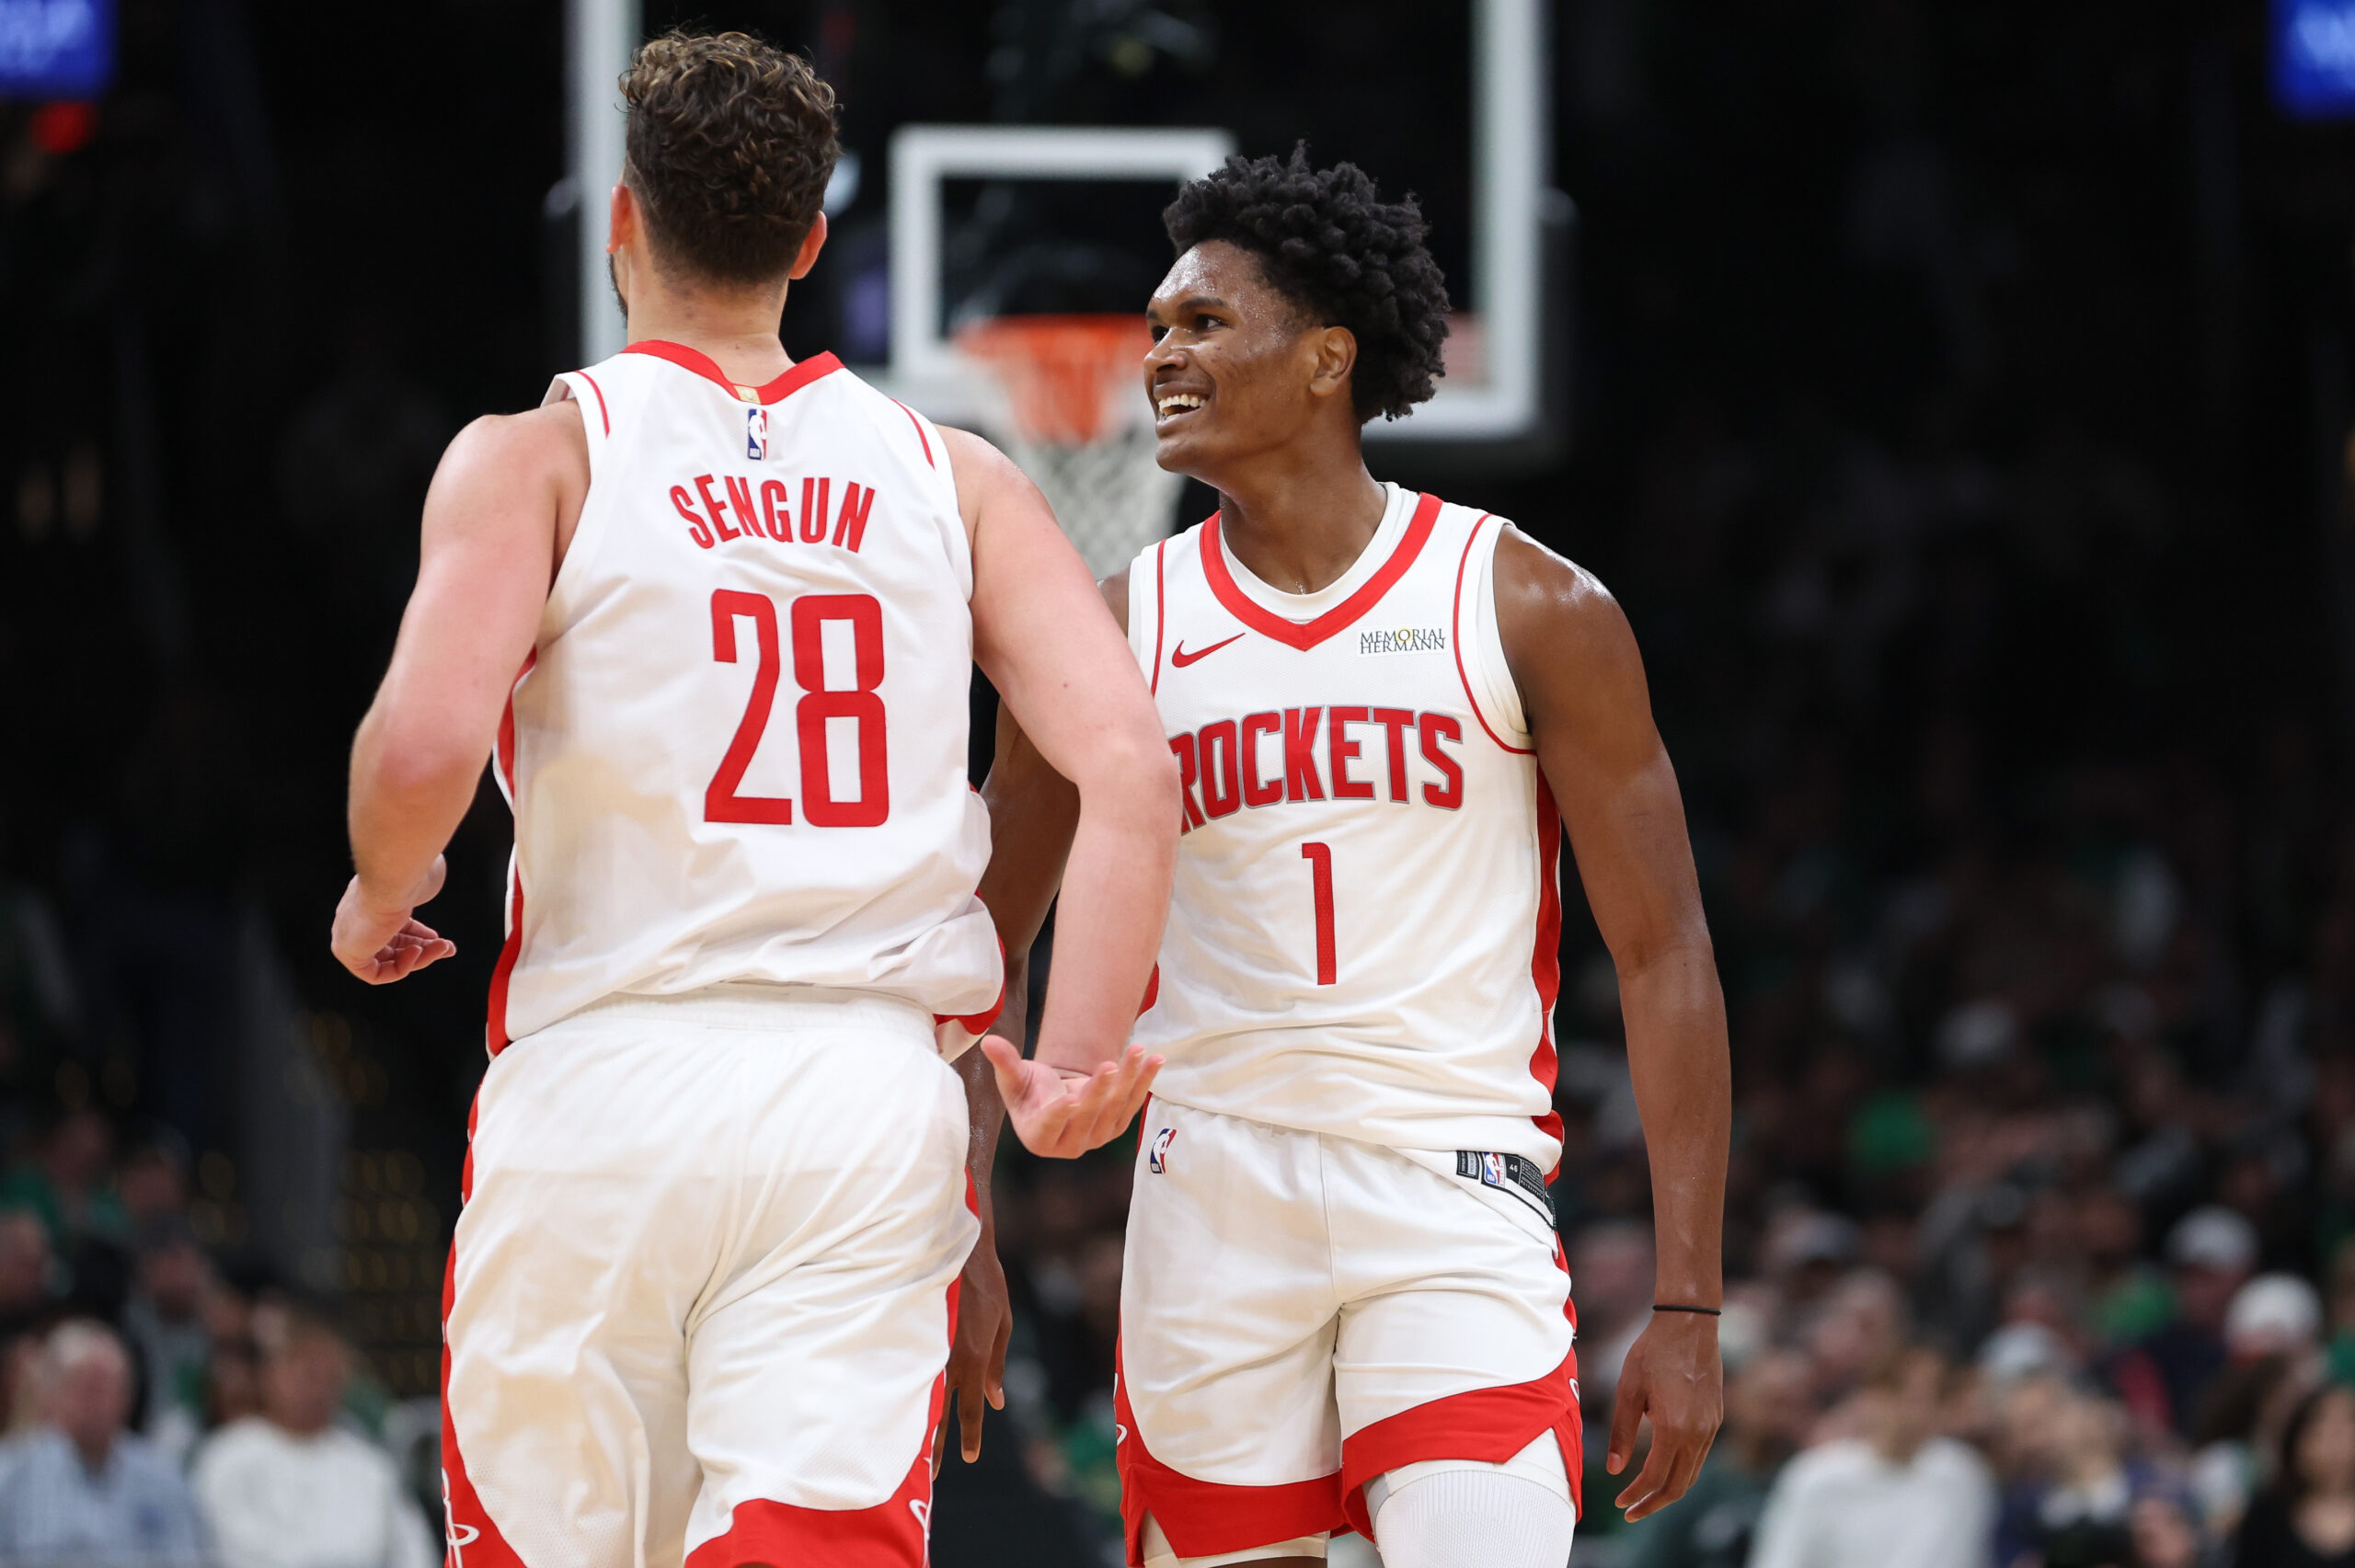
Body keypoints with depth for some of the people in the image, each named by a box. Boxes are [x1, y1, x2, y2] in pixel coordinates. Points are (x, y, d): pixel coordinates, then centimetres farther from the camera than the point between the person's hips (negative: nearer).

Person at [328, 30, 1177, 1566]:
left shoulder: (535, 460, 2)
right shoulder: (958, 482, 11)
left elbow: (423, 748, -14)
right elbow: (1130, 765, -1)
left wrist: (382, 896, 7)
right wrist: (1072, 1061, 0)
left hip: (601, 1086, -1)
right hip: (876, 1094, 1)